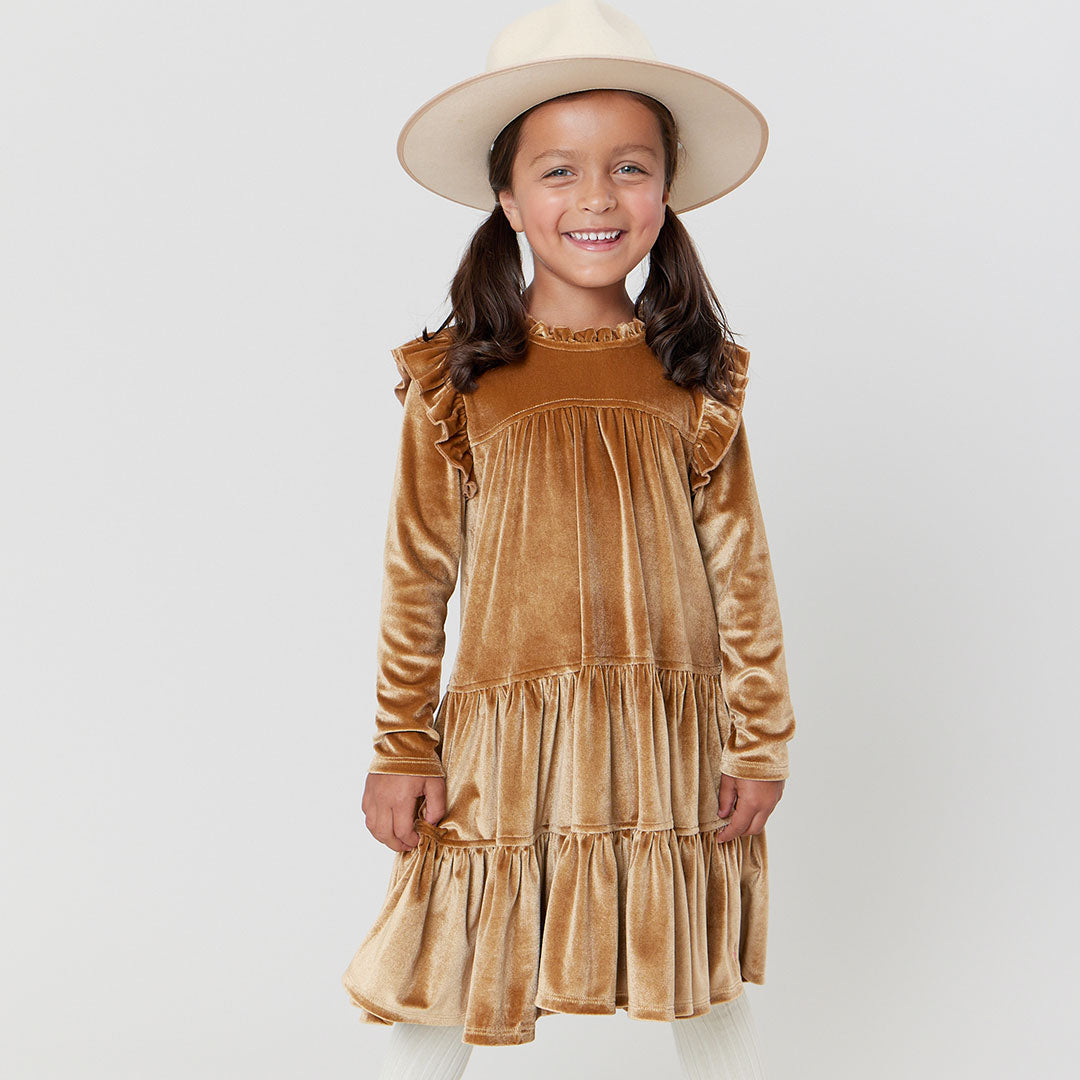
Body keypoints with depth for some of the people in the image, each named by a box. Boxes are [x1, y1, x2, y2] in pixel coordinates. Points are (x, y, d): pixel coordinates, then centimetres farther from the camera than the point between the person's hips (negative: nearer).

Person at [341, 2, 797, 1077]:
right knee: (444, 992, 9)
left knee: (707, 986, 16)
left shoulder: (696, 383, 0)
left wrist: (761, 741, 3)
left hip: (673, 733, 2)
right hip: (505, 734, -1)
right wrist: (401, 752, 0)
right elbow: (416, 578, 0)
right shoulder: (455, 382, -4)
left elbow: (740, 571, 3)